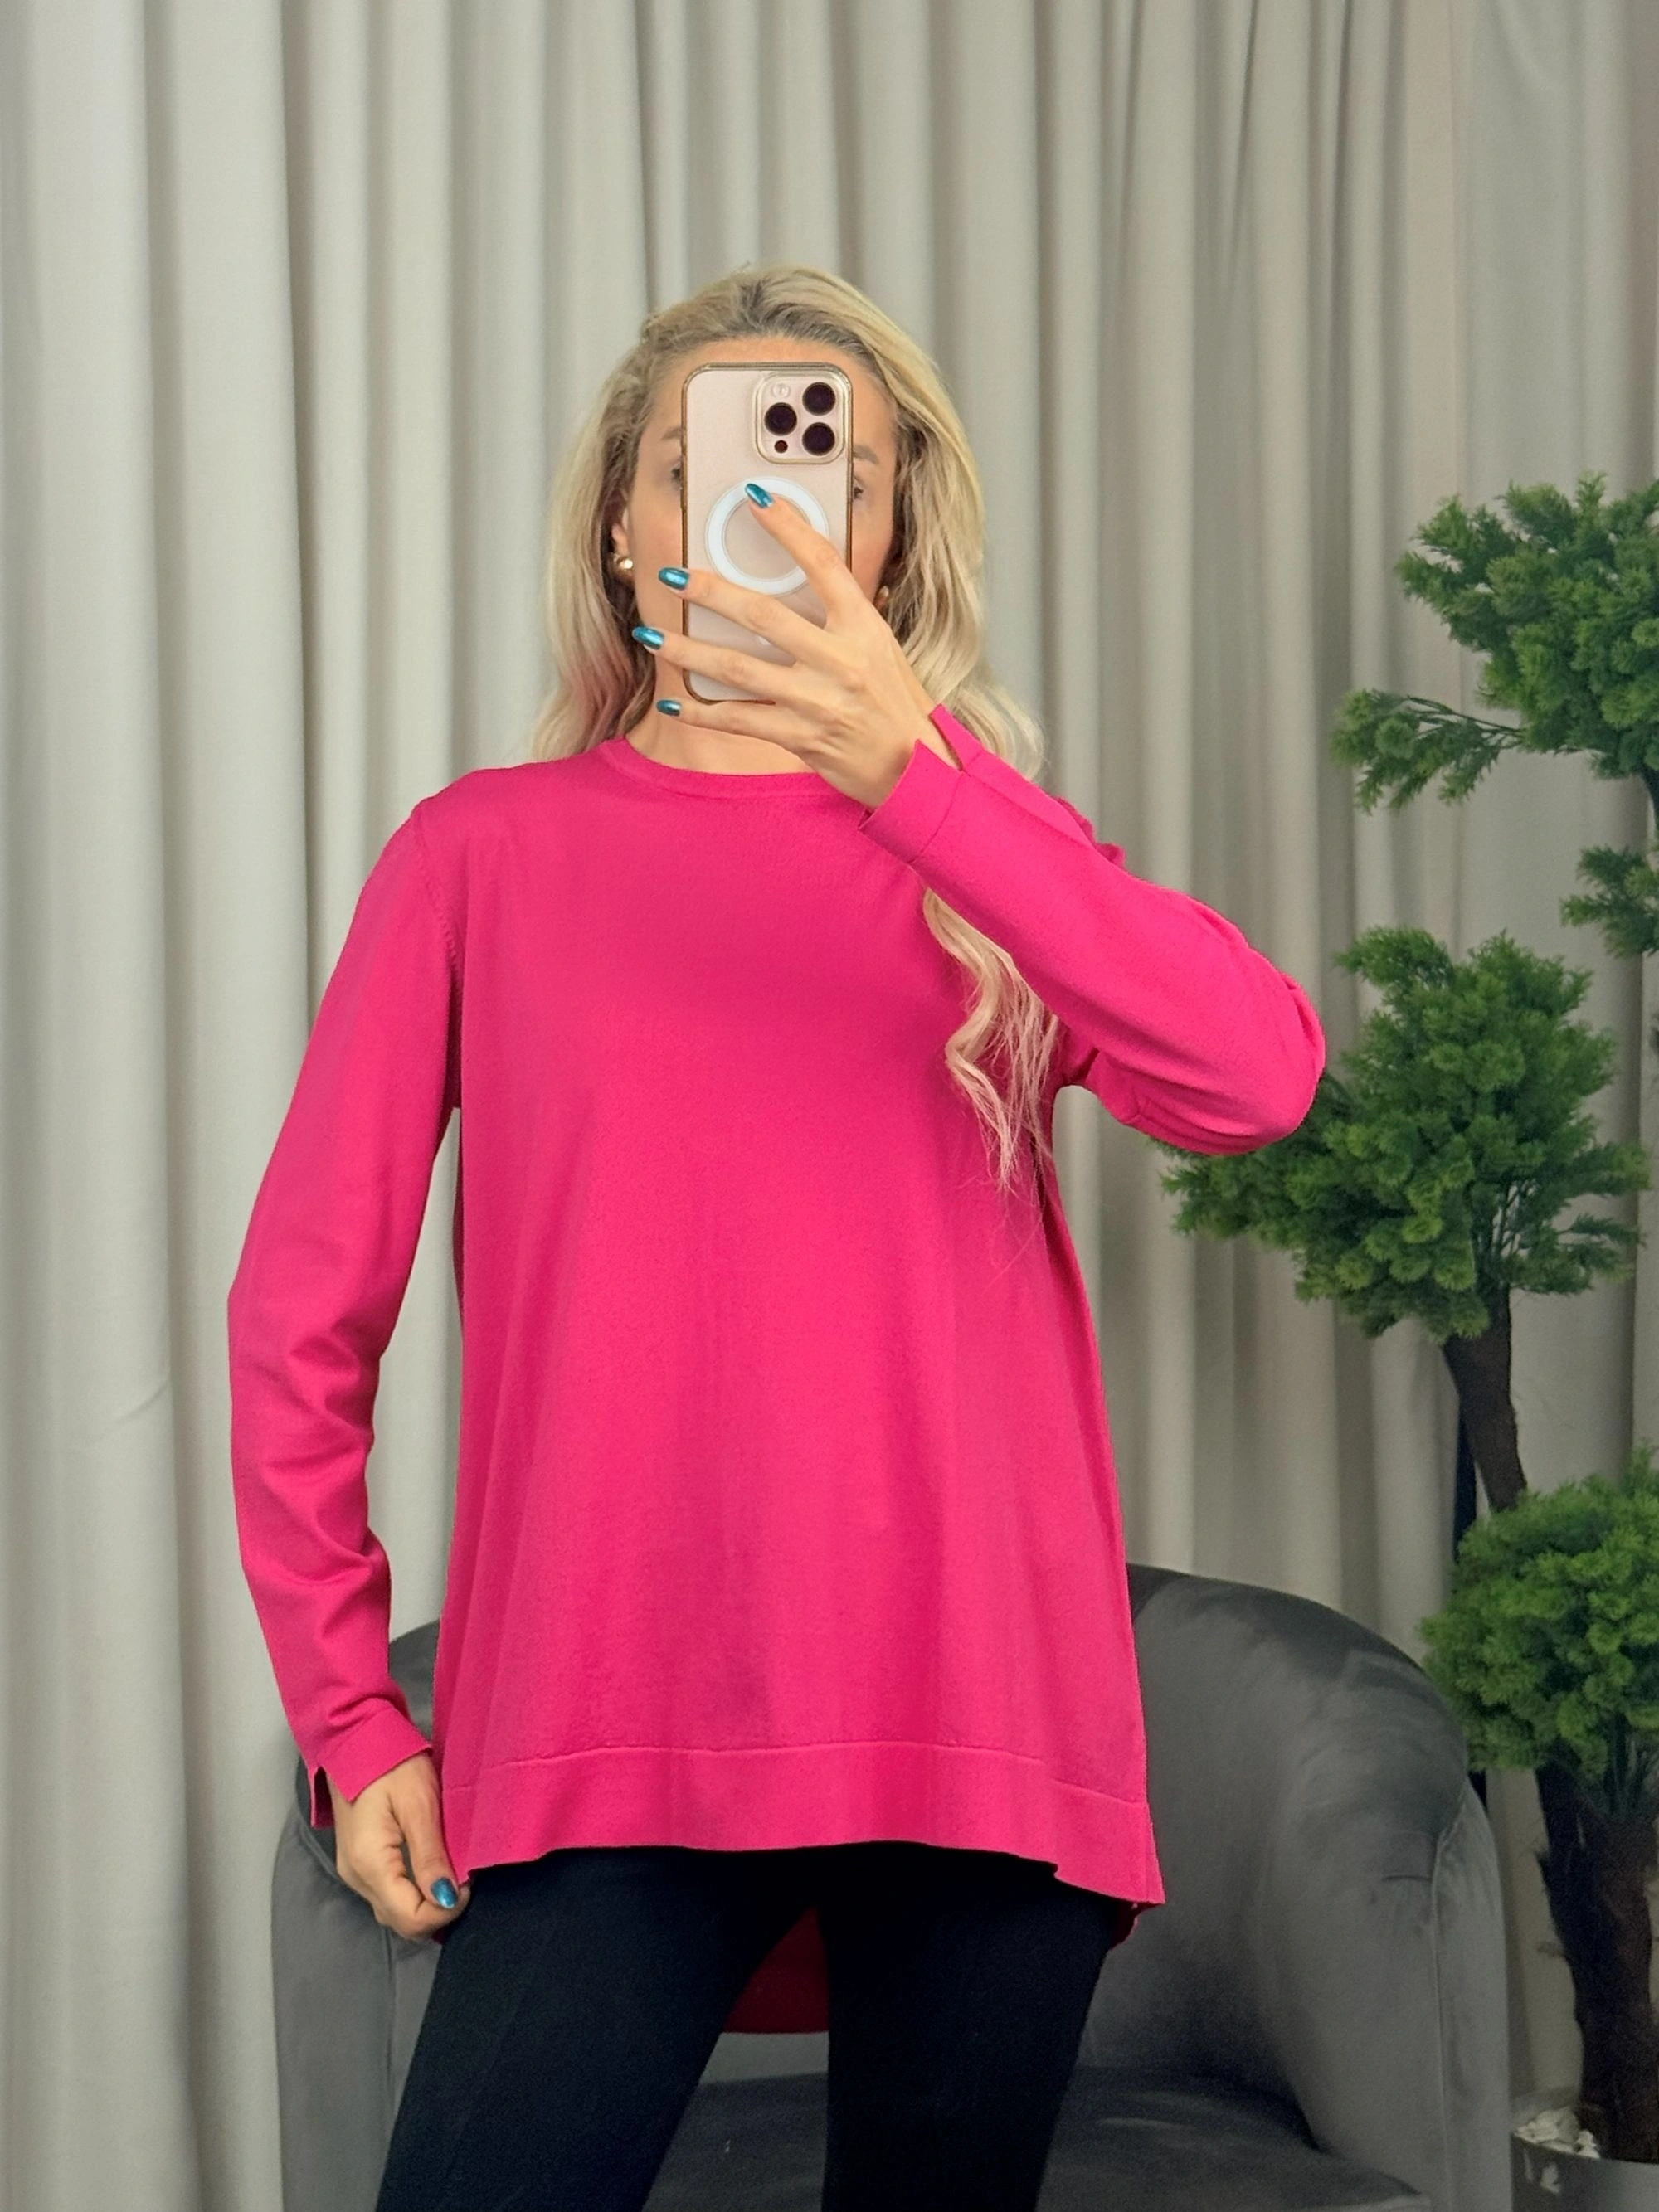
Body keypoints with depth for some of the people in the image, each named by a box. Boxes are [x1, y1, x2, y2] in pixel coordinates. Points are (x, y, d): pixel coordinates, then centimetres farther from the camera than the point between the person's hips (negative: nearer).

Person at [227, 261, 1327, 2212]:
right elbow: (303, 1308, 8)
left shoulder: (981, 846, 11)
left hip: (979, 1721, 2)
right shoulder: (488, 852, 8)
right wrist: (346, 1712, 4)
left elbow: (1257, 1081, -11)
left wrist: (915, 770, -20)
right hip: (607, 1739, -1)